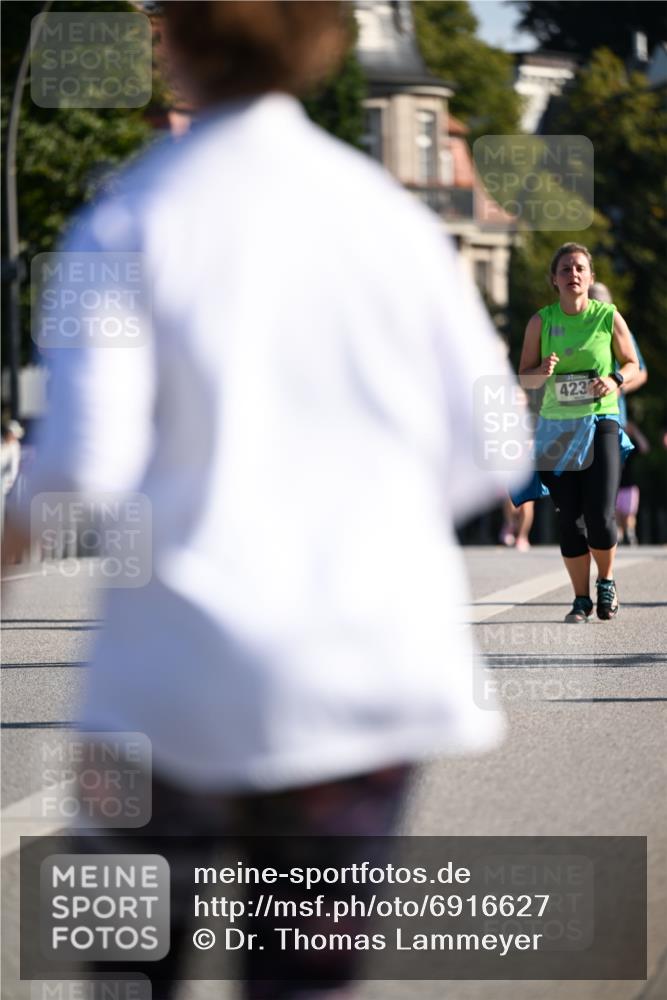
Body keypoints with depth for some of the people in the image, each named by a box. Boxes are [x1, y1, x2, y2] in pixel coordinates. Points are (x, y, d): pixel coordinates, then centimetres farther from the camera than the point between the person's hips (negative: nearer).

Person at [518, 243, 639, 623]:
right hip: (557, 427, 2)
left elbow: (632, 365, 9)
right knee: (569, 519, 1)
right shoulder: (541, 321, 2)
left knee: (600, 516, -11)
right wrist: (542, 372, -15)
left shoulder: (609, 317, -1)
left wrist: (615, 380, -12)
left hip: (601, 423, -2)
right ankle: (582, 599, 15)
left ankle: (607, 581, 17)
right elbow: (524, 377, 7)